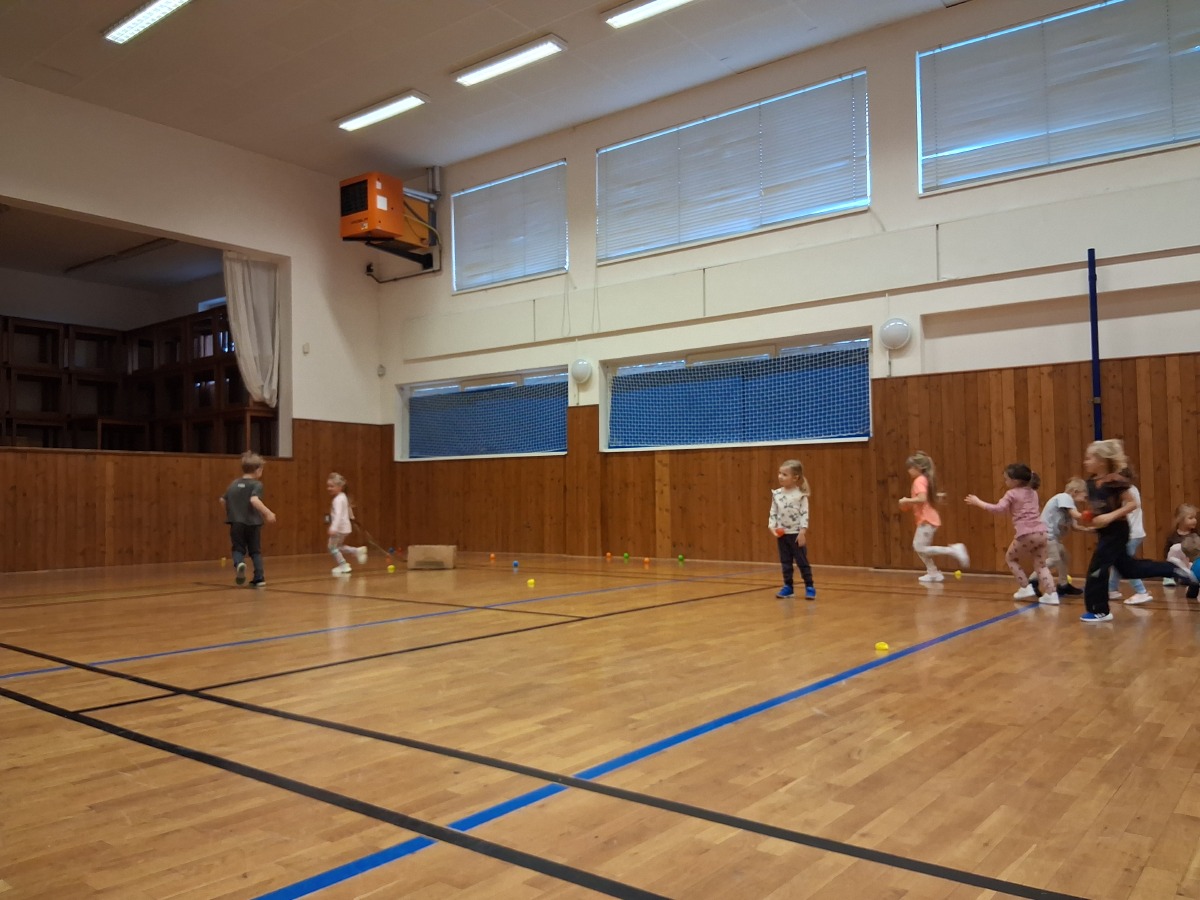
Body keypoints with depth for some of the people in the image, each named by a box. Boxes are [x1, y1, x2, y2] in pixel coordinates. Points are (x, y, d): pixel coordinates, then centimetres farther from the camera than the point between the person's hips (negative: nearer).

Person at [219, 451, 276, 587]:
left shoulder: (233, 484, 11)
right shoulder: (256, 484, -7)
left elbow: (223, 500, 17)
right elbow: (254, 500, -25)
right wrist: (268, 513, -28)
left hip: (236, 523, 3)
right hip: (252, 523, -3)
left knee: (238, 548, 9)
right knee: (255, 551, 11)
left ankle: (238, 564, -24)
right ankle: (259, 578, 9)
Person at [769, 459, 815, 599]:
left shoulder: (801, 494, -10)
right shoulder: (777, 494, 2)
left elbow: (805, 514, -11)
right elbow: (773, 512, 5)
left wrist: (803, 531, -17)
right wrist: (772, 527, -7)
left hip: (796, 533, -4)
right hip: (782, 534, 4)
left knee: (802, 561, 1)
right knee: (785, 562, 10)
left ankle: (809, 587, 11)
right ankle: (788, 587, 19)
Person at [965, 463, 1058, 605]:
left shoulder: (1012, 494, -1)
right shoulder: (1032, 492, 19)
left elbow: (998, 509, -12)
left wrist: (978, 502, -7)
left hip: (1026, 534, -6)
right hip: (1041, 532, 6)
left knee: (1010, 558, 18)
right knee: (1040, 564, 14)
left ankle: (1025, 588, 15)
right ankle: (1051, 594, 1)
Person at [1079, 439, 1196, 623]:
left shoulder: (1115, 481, -20)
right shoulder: (1092, 482, 4)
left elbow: (1133, 503, -18)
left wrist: (1111, 516, -25)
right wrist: (1089, 518, 0)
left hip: (1116, 531, -9)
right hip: (1106, 532, 9)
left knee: (1097, 569, -6)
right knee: (1128, 568, 18)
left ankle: (1100, 611, 6)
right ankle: (1175, 570, 29)